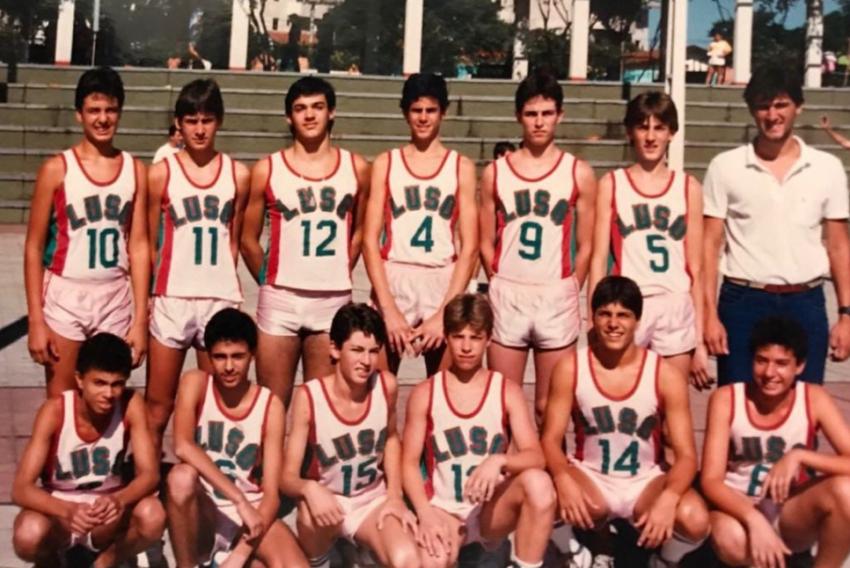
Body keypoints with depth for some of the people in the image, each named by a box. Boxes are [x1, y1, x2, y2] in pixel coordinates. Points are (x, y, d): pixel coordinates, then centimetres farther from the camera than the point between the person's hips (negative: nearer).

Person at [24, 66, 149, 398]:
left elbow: (139, 247, 4)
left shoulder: (136, 170, 3)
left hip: (116, 300, 2)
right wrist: (35, 321, -7)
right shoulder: (57, 169, -4)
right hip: (64, 298, -2)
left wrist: (140, 320, 0)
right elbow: (34, 248, -2)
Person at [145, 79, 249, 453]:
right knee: (158, 405, 5)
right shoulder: (161, 173, 0)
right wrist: (145, 296, 3)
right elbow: (149, 243, 5)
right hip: (171, 300, -1)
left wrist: (221, 281, 10)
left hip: (221, 300, 1)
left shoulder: (237, 174, 3)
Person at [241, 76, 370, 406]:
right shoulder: (267, 169, 0)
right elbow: (249, 239, 8)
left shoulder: (356, 168, 3)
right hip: (280, 300, -1)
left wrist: (338, 277, 11)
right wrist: (268, 281, 10)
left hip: (334, 302, 1)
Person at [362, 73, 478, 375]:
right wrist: (389, 309, -9)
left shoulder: (461, 166, 6)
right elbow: (370, 241, 1)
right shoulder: (385, 163, 7)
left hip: (443, 285, 0)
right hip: (392, 282, 0)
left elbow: (469, 247, 1)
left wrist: (444, 313, -8)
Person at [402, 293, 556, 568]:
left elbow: (535, 456, -10)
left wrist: (499, 461, -31)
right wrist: (425, 513, -17)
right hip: (444, 510, -2)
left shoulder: (507, 391, -1)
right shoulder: (425, 393, -1)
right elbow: (409, 462, -1)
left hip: (493, 508, 2)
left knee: (537, 482, -31)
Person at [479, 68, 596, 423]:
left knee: (549, 407, 6)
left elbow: (585, 246, 4)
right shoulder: (495, 172, 5)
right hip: (507, 297, 1)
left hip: (556, 299, -1)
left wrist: (567, 293, 4)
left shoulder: (579, 173, 1)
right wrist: (501, 287, 5)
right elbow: (486, 243, 9)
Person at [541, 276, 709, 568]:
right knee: (567, 505, -35)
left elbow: (686, 454, -12)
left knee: (695, 520, -32)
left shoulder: (666, 375, -11)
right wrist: (563, 479, -33)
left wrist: (668, 499, -34)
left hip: (646, 481, 0)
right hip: (590, 477, 0)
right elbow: (551, 439, -10)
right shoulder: (570, 368, -9)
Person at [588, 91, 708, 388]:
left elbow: (696, 268, 7)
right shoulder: (611, 185, 5)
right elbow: (599, 259, 3)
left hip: (676, 310, 1)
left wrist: (700, 339, 5)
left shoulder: (689, 187, 7)